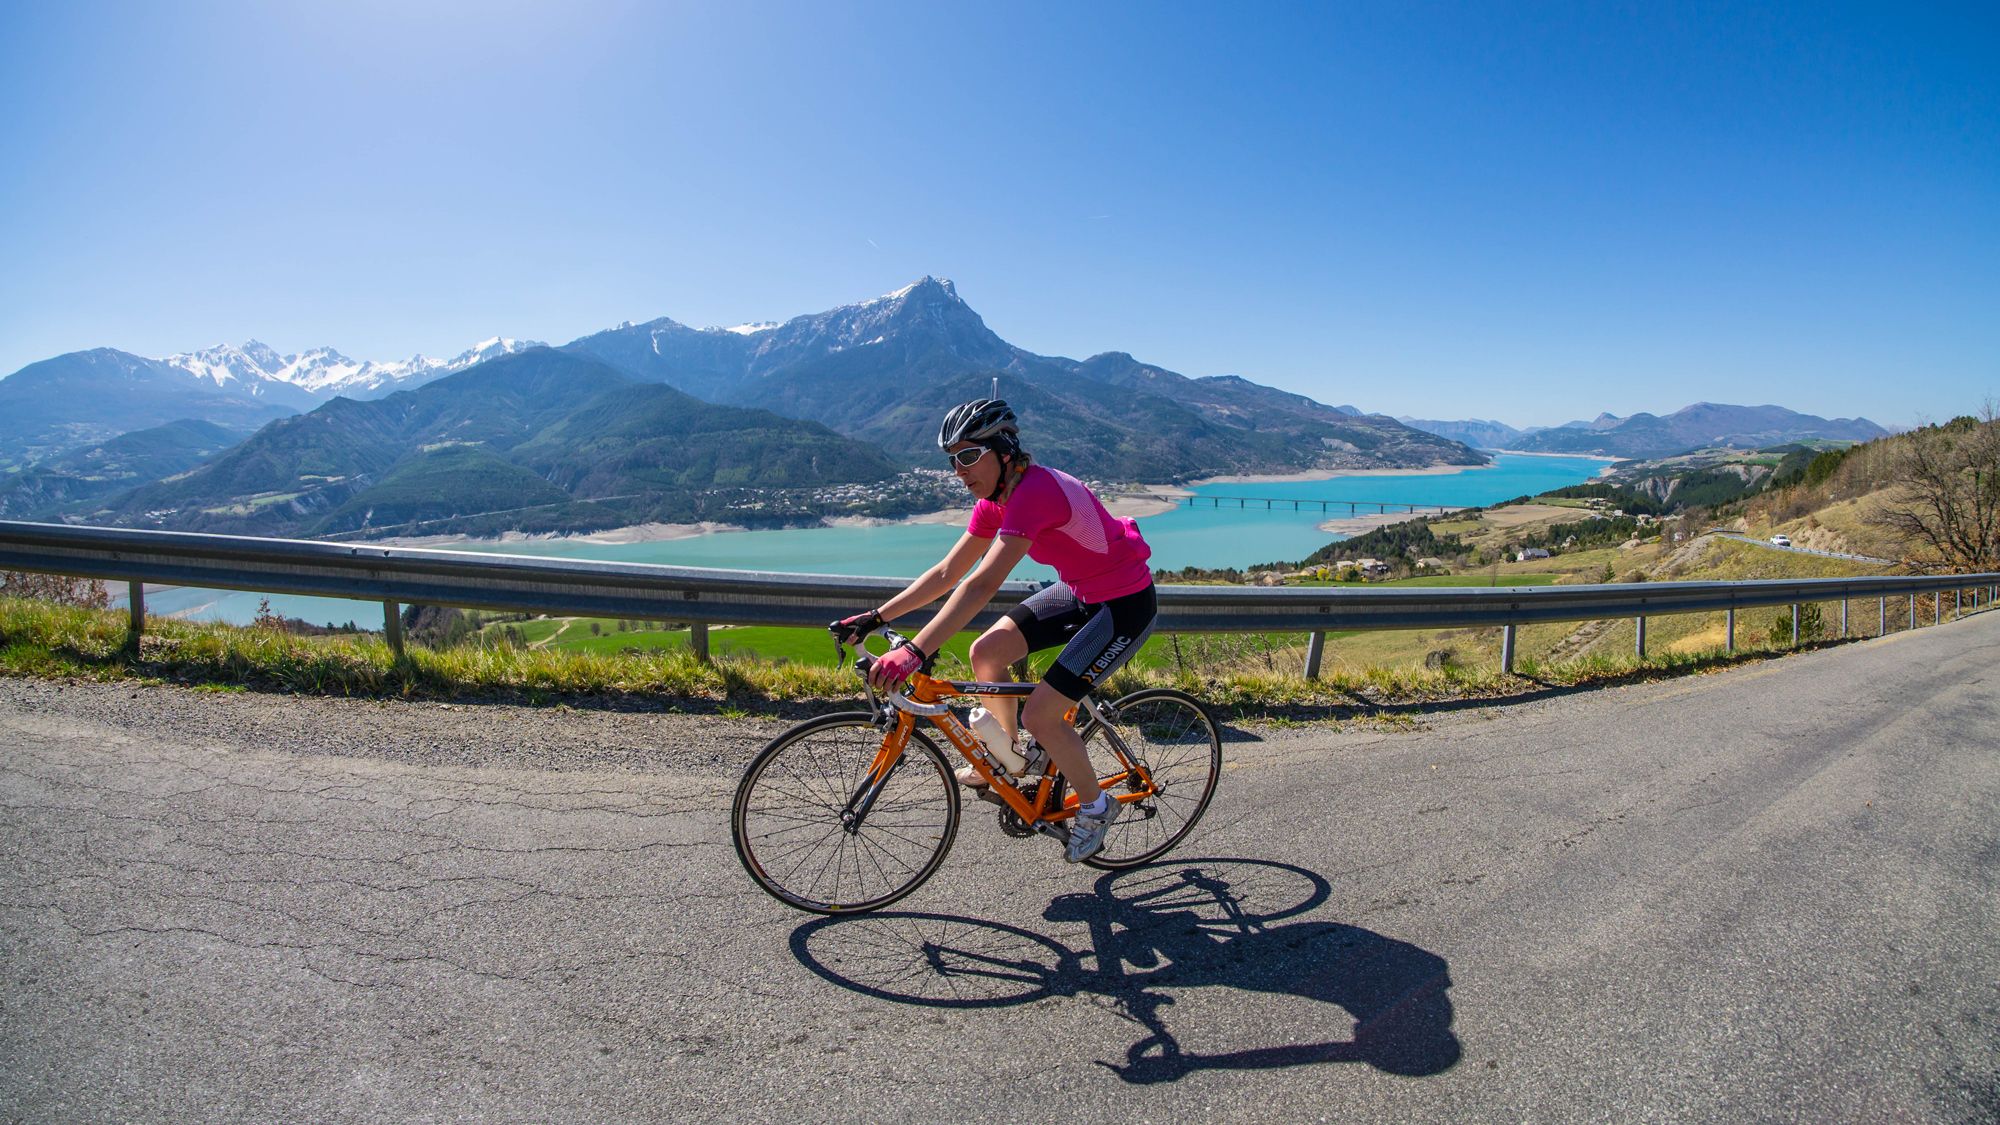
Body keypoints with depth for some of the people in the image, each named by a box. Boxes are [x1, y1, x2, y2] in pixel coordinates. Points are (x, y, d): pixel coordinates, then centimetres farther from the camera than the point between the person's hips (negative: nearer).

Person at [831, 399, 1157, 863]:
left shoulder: (1035, 491, -29)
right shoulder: (997, 498, -1)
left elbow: (982, 585, -38)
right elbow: (947, 573, 2)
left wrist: (915, 651, -43)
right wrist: (875, 617, -3)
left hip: (1125, 606, -9)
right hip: (1080, 592, 9)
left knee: (1040, 716, -12)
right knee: (986, 652, 0)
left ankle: (1095, 807, 15)